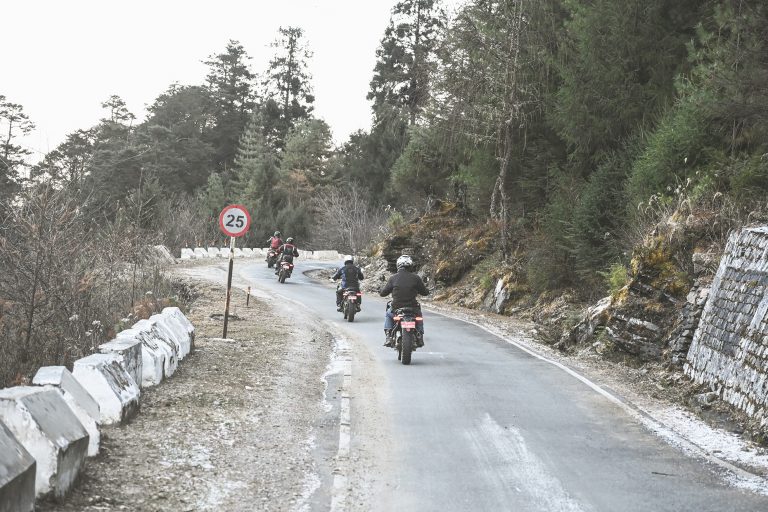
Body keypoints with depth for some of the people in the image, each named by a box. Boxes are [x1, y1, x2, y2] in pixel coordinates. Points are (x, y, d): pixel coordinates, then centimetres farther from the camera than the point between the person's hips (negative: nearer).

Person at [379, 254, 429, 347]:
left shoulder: (393, 278, -5)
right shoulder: (415, 278, -5)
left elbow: (383, 293, 1)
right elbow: (425, 292, 5)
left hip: (396, 309, 0)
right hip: (413, 308, 0)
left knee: (388, 315, 33)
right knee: (419, 315, 35)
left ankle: (388, 337, 20)